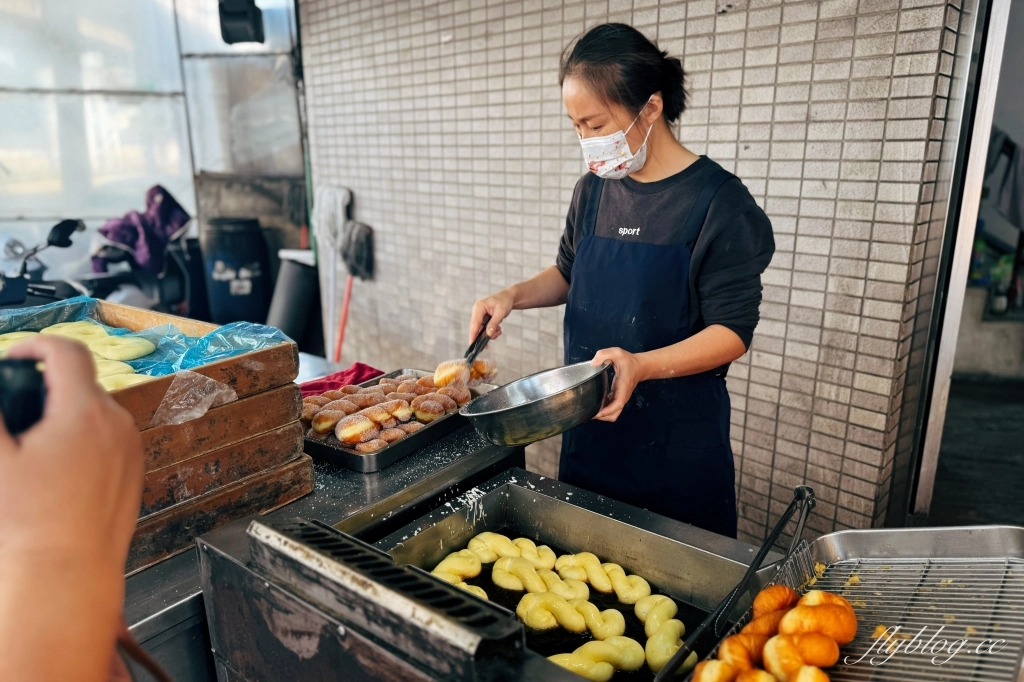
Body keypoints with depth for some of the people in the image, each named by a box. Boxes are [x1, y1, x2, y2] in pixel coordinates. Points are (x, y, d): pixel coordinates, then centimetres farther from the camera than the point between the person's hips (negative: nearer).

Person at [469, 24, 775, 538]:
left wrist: (642, 365, -31)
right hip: (589, 418, 6)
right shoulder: (593, 190, 3)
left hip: (676, 433, -5)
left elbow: (733, 331, -16)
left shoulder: (718, 201, -15)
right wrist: (515, 295, -1)